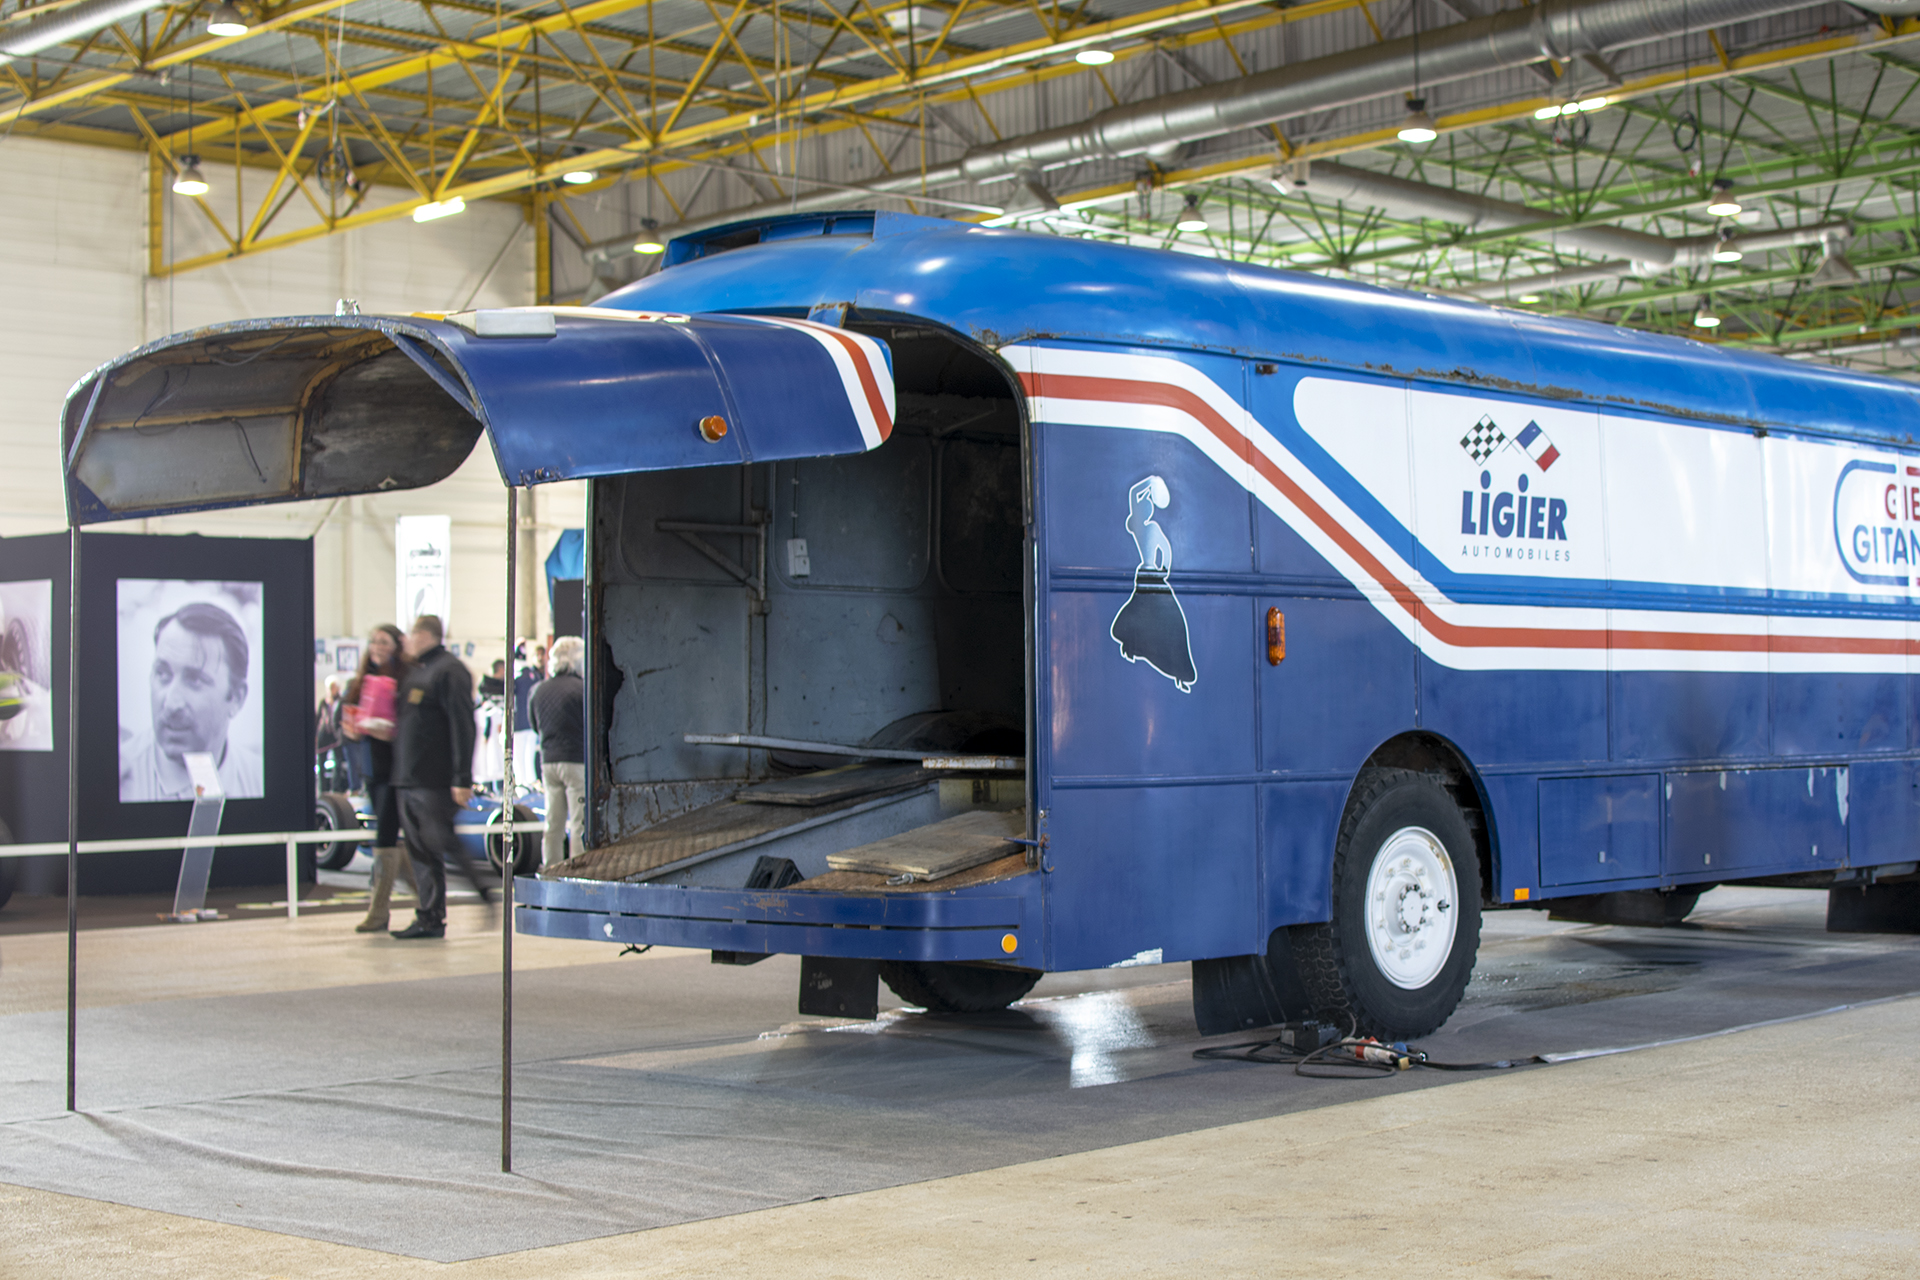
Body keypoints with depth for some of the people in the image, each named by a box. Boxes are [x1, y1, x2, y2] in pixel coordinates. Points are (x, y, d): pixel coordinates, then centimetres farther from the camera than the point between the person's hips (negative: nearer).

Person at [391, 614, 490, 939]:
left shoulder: (450, 671, -10)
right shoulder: (416, 673, 20)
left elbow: (462, 726, -17)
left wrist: (463, 778, -22)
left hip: (436, 782, -9)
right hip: (409, 779, 9)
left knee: (441, 843, -9)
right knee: (420, 851, 8)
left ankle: (483, 893, 4)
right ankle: (428, 919, 11)